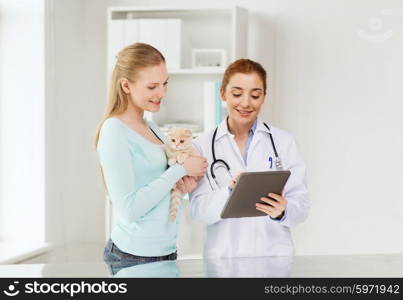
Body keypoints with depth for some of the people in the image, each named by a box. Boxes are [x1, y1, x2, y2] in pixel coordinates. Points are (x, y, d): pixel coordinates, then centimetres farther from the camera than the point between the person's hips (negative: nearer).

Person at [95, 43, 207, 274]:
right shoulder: (115, 131, -15)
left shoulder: (150, 127, 9)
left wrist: (184, 179, -3)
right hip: (136, 255, -8)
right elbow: (129, 208, -19)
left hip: (165, 249, 8)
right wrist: (180, 170, -15)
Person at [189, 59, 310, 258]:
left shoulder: (284, 142, 3)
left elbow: (301, 205, 0)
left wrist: (282, 211, -21)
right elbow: (197, 210, -4)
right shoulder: (203, 145, 2)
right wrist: (230, 192, -21)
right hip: (222, 255, 0)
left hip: (274, 254, 1)